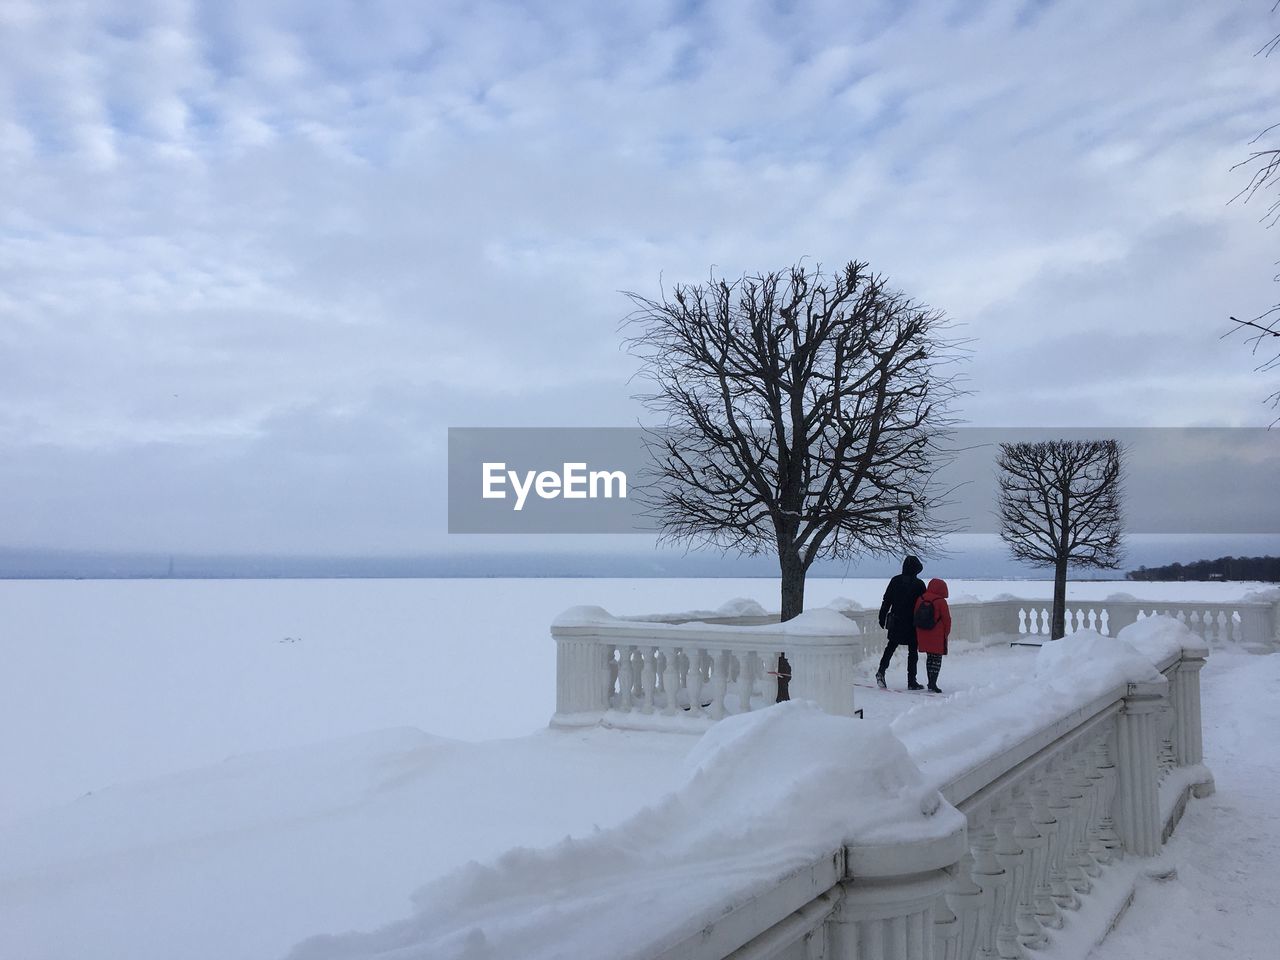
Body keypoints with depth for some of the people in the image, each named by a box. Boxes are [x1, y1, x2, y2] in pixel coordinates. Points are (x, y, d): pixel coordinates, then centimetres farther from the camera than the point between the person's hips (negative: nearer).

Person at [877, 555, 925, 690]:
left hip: (896, 622, 3)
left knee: (891, 647, 18)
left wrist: (882, 618, 9)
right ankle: (911, 681, 5)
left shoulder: (895, 581, 0)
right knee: (913, 651, 5)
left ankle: (881, 671, 1)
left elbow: (886, 601, 2)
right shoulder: (919, 584, -8)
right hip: (912, 624, -3)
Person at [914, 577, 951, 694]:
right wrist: (946, 633, 7)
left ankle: (931, 683, 21)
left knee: (929, 658, 16)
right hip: (937, 637, -5)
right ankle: (933, 684, -3)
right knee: (937, 659, 2)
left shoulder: (920, 599, 2)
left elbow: (916, 617, 8)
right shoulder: (941, 602, -13)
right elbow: (947, 620, -8)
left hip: (923, 636, 5)